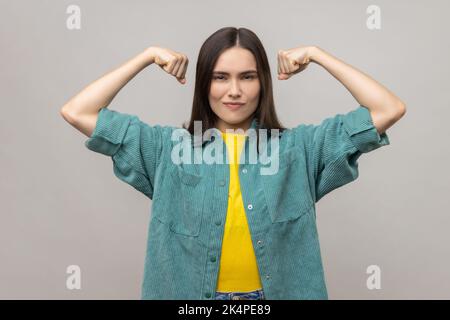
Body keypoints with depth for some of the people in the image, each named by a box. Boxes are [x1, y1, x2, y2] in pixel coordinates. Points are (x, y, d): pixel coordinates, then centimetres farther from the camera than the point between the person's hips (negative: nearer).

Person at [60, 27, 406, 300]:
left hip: (280, 292, 1)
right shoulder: (168, 147, -4)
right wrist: (148, 56, -4)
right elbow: (76, 112, -4)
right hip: (188, 293, 0)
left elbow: (390, 110, -6)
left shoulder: (298, 146, -4)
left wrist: (316, 54, -4)